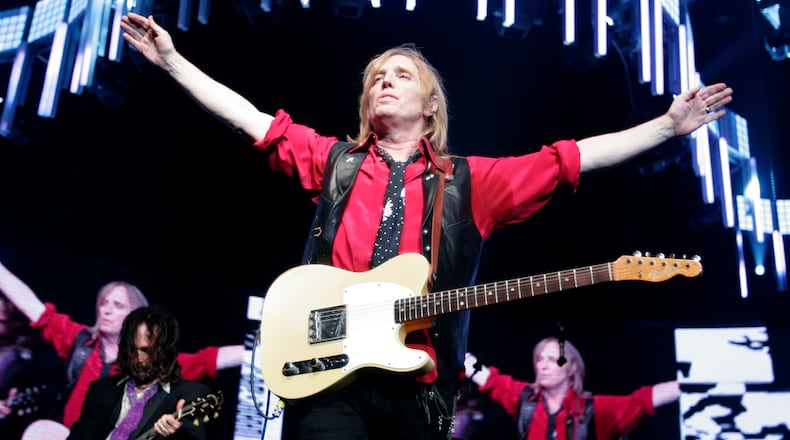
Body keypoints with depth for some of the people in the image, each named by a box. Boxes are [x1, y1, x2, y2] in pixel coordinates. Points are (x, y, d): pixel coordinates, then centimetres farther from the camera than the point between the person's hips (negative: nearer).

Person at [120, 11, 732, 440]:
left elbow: (575, 158, 8)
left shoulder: (469, 181, 10)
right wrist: (172, 59, 11)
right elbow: (246, 115, 13)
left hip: (418, 388, 1)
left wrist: (670, 125, 7)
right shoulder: (332, 160, 13)